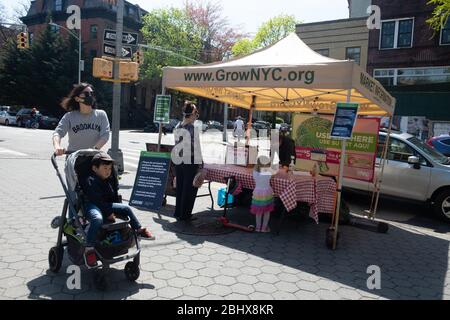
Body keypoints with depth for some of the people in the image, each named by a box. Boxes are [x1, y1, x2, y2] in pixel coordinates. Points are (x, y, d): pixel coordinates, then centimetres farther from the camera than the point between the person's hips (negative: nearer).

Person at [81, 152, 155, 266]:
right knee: (98, 219, -39)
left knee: (126, 208, 2)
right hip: (91, 206, -8)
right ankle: (89, 247, -35)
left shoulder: (110, 180, 12)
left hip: (106, 205, 8)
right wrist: (109, 213, -21)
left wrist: (118, 210, 10)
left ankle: (139, 230, 11)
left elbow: (114, 197, 20)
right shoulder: (90, 181, -16)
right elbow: (97, 200, -21)